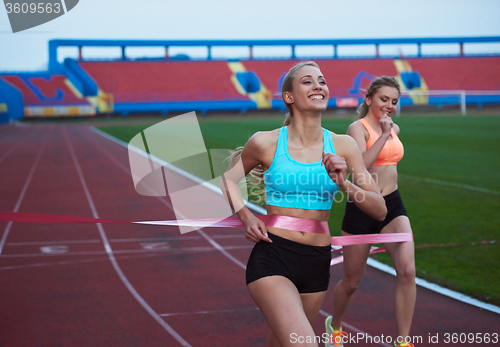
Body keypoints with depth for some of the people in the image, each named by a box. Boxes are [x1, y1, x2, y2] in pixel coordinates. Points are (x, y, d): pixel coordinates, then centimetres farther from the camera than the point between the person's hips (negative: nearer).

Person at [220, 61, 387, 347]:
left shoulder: (343, 146, 1)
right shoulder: (266, 142, -5)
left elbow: (380, 211, 1)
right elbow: (229, 177, 15)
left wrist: (345, 185, -16)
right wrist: (245, 216, 0)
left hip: (318, 262, 4)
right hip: (272, 258, -4)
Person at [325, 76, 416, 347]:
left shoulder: (394, 128, 10)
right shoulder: (358, 127, -11)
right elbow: (360, 165, -29)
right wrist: (384, 135, -29)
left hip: (392, 206, 5)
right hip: (361, 209, -5)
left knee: (407, 270, -17)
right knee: (351, 282, 10)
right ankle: (334, 324, 40)